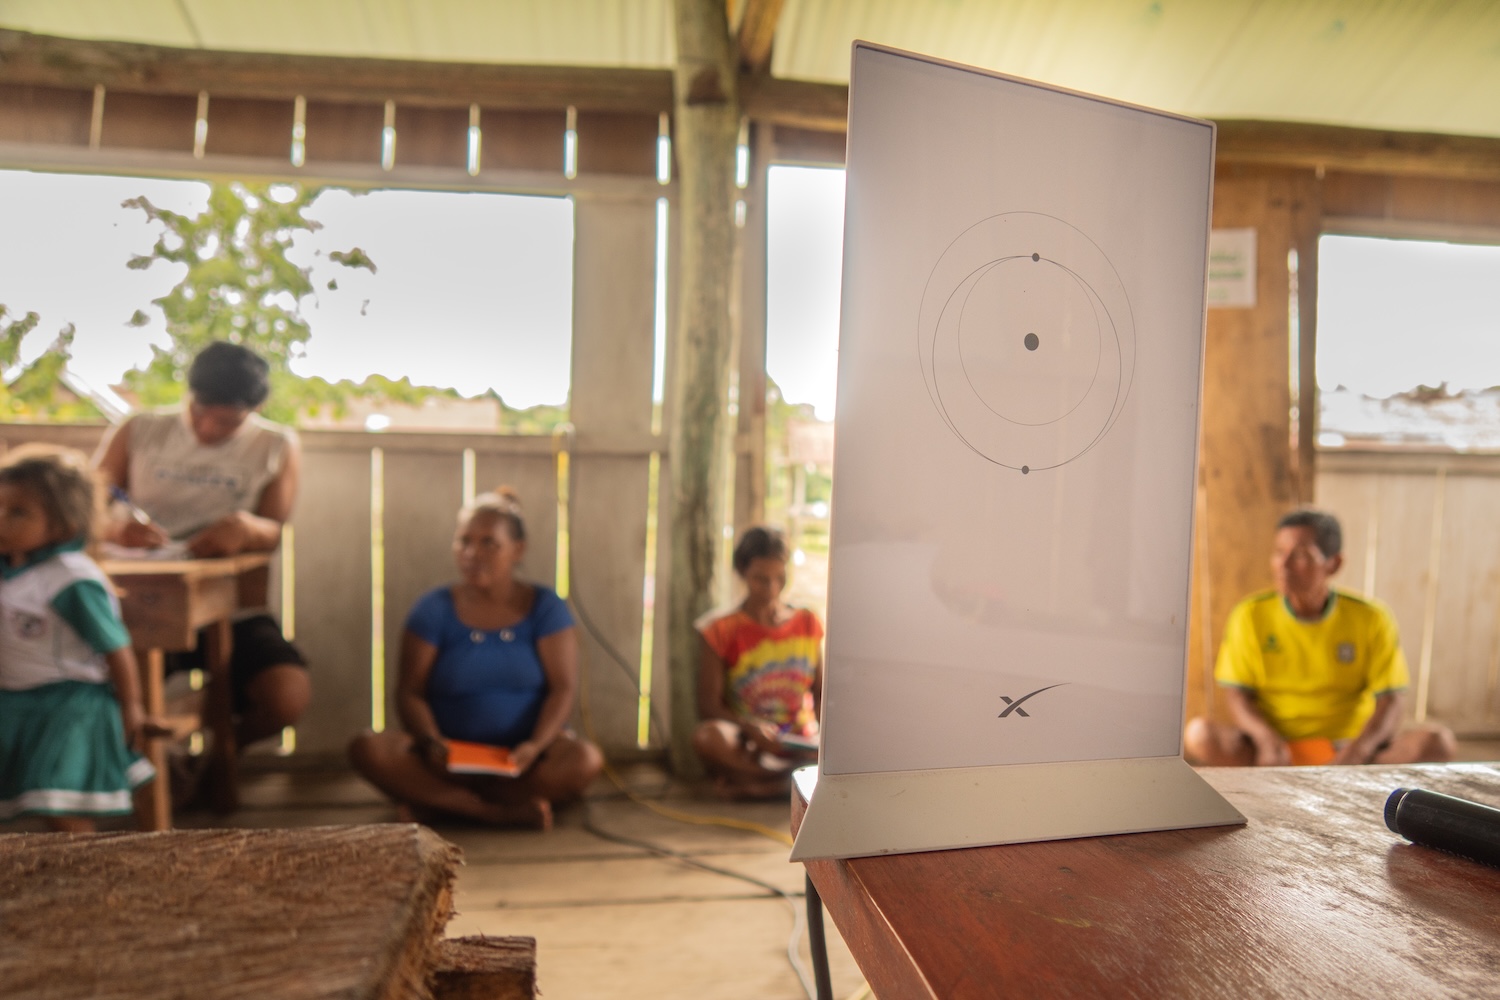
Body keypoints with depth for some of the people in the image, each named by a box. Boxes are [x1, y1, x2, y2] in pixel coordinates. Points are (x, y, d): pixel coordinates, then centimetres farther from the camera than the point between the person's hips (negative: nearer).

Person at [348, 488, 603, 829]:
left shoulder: (545, 608, 2)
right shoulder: (434, 610, 3)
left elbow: (563, 688, -6)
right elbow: (410, 692, -3)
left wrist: (536, 745, -24)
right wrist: (432, 743, -23)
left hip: (522, 757, 0)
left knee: (586, 759, -32)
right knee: (367, 748, -24)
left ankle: (438, 799, -22)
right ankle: (502, 812, -28)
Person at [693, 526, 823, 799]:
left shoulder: (808, 624, 10)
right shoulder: (721, 631, 0)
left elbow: (820, 692, 13)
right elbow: (708, 706, -5)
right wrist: (751, 727, -23)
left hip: (800, 744, 4)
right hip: (745, 742, -3)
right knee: (707, 736, -36)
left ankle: (745, 781, -24)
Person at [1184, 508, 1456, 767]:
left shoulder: (1371, 619, 0)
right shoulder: (1250, 616, -2)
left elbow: (1389, 703, -4)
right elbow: (1237, 695, -3)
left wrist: (1355, 753, -23)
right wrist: (1267, 738, -24)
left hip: (1349, 747, 1)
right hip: (1276, 749, -1)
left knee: (1436, 742, -24)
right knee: (1200, 735, -30)